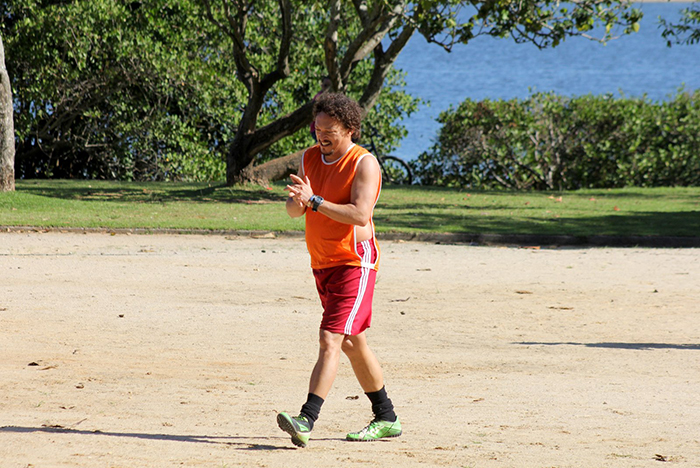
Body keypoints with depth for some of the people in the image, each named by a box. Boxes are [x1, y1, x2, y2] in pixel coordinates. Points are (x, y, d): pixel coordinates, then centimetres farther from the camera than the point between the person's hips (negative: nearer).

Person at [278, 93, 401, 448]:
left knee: (330, 340, -18)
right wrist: (298, 200, -18)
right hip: (322, 265, 8)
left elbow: (360, 213, -24)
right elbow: (294, 211, 5)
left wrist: (314, 201, -27)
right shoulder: (310, 158, 9)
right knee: (352, 343, 16)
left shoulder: (364, 163, -12)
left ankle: (306, 421, -28)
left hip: (354, 263, -8)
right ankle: (386, 419, 28)